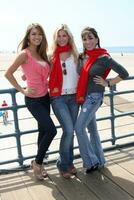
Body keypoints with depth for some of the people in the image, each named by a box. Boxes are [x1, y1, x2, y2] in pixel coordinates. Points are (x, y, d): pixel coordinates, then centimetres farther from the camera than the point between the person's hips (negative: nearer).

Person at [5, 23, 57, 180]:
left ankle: (38, 163, 30)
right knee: (51, 130, -11)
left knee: (43, 131, 13)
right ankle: (38, 162, 10)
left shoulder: (41, 54, 10)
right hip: (33, 100, -7)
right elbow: (8, 74, -11)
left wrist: (45, 82, 5)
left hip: (45, 97, 7)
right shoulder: (25, 54, -11)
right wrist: (23, 91, -11)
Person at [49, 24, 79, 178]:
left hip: (73, 96, 3)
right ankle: (63, 164, 8)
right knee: (69, 130, -12)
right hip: (58, 98, -3)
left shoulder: (75, 54, 7)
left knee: (70, 131, 8)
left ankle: (69, 162, 26)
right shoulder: (52, 56, 1)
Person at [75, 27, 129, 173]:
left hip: (95, 96, -7)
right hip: (83, 96, 7)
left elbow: (124, 74, -12)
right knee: (91, 128, 14)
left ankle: (91, 161, 4)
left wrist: (108, 83, -9)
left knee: (79, 127, -12)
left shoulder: (103, 58, -13)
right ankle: (99, 160, 29)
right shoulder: (82, 57, 5)